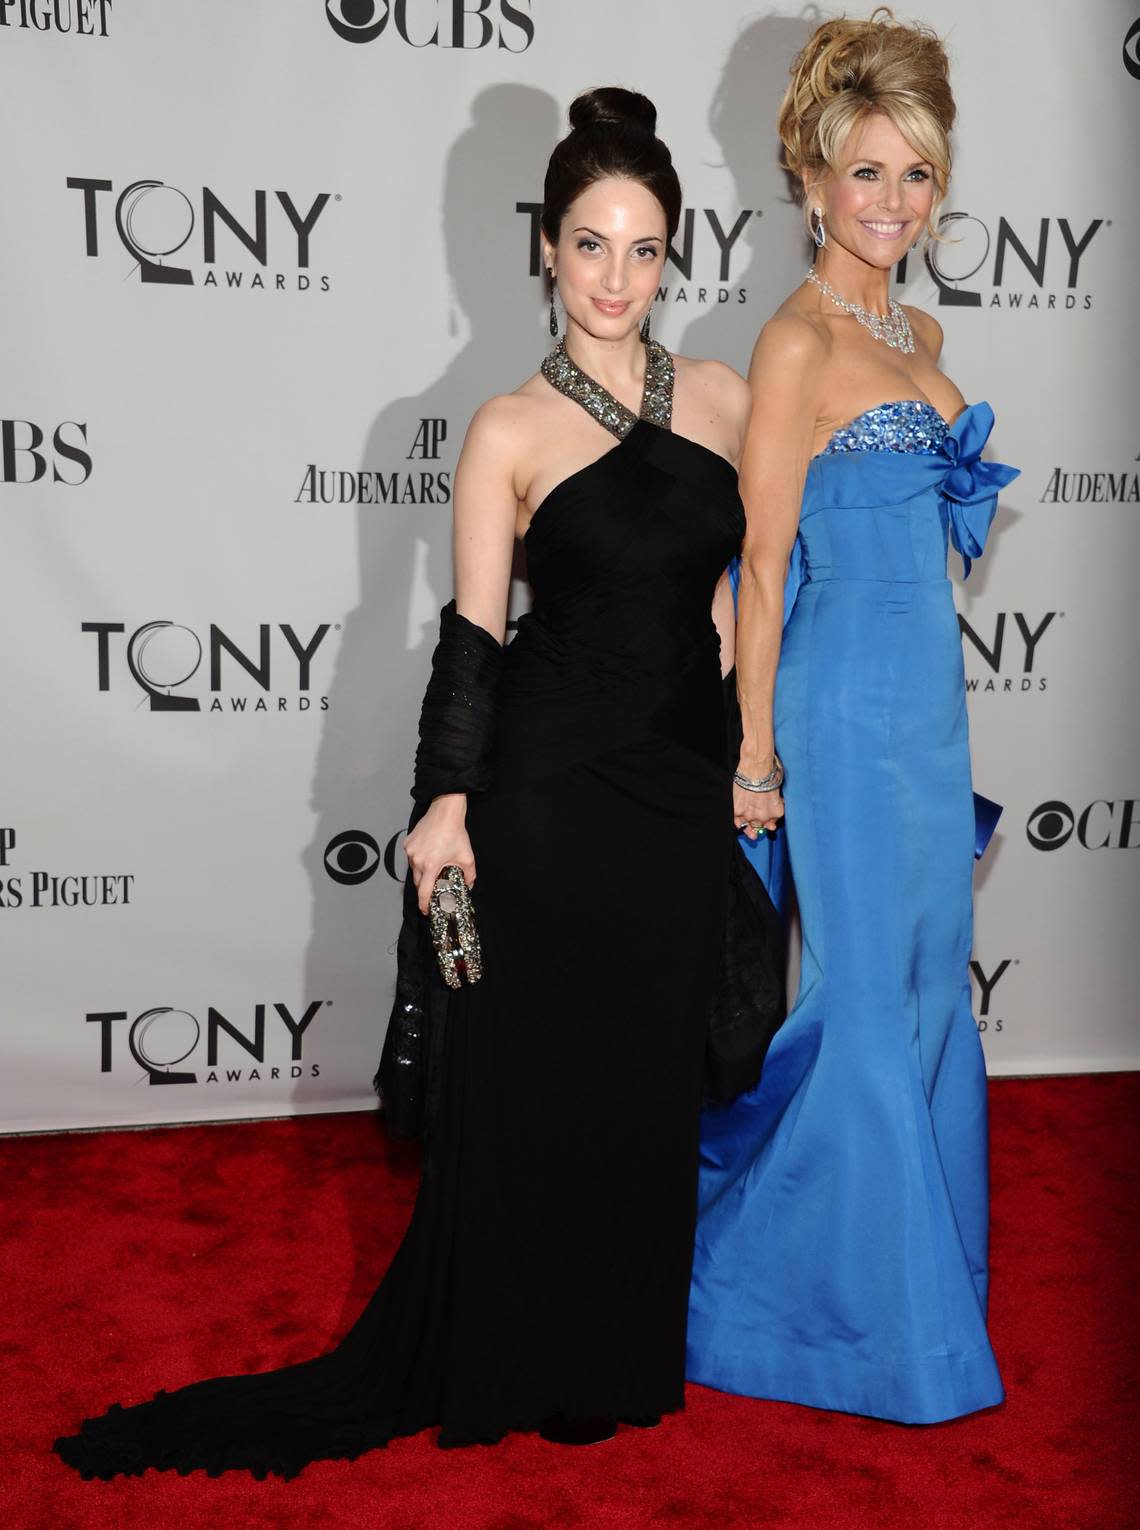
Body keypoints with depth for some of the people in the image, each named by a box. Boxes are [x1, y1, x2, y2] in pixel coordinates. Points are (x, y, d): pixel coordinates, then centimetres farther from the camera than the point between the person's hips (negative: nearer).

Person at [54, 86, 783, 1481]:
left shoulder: (724, 399, 7)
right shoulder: (510, 432, -4)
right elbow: (475, 635, -5)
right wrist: (445, 799, -11)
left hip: (684, 787, 4)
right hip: (549, 788, -4)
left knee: (659, 1072, 12)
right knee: (529, 1075, 4)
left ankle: (626, 1349, 33)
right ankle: (511, 1363, 25)